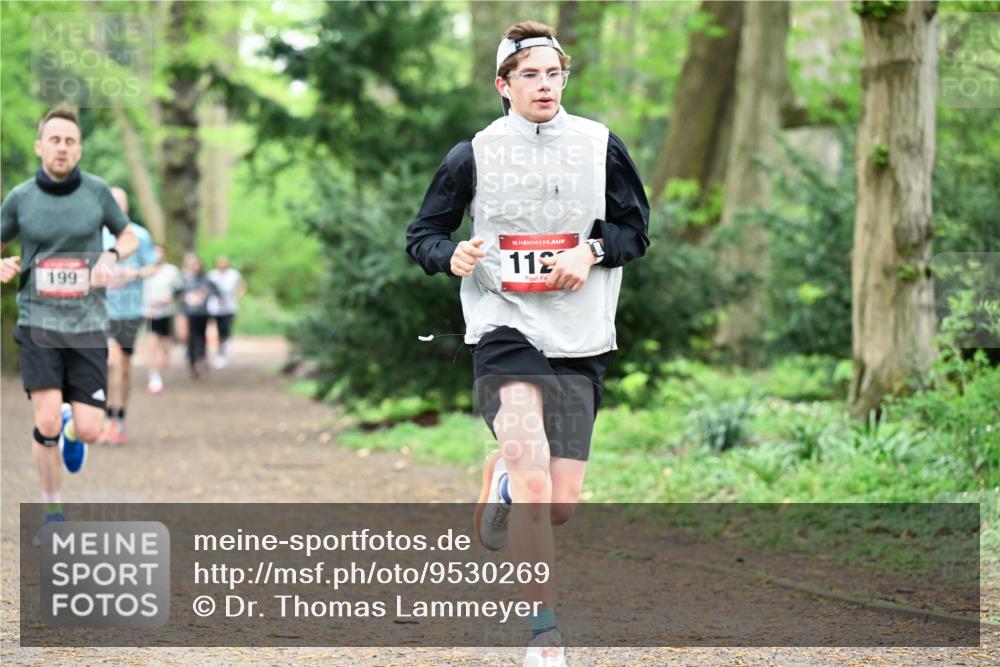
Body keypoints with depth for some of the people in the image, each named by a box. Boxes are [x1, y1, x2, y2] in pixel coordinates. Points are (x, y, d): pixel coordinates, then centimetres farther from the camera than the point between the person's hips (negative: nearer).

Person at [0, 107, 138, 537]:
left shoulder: (97, 191, 0)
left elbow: (129, 236, 15)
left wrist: (111, 256, -7)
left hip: (87, 326, 1)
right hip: (38, 324, -1)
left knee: (89, 431, -5)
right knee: (47, 424, -14)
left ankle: (71, 431, 35)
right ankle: (52, 513, 6)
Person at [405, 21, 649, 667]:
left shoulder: (602, 146, 5)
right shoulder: (474, 155, 0)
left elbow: (636, 228, 13)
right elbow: (422, 234, 8)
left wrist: (590, 251, -7)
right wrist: (452, 256, -14)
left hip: (580, 342, 3)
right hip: (505, 330, -3)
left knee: (559, 506, 2)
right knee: (531, 475, -23)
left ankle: (503, 477, 40)